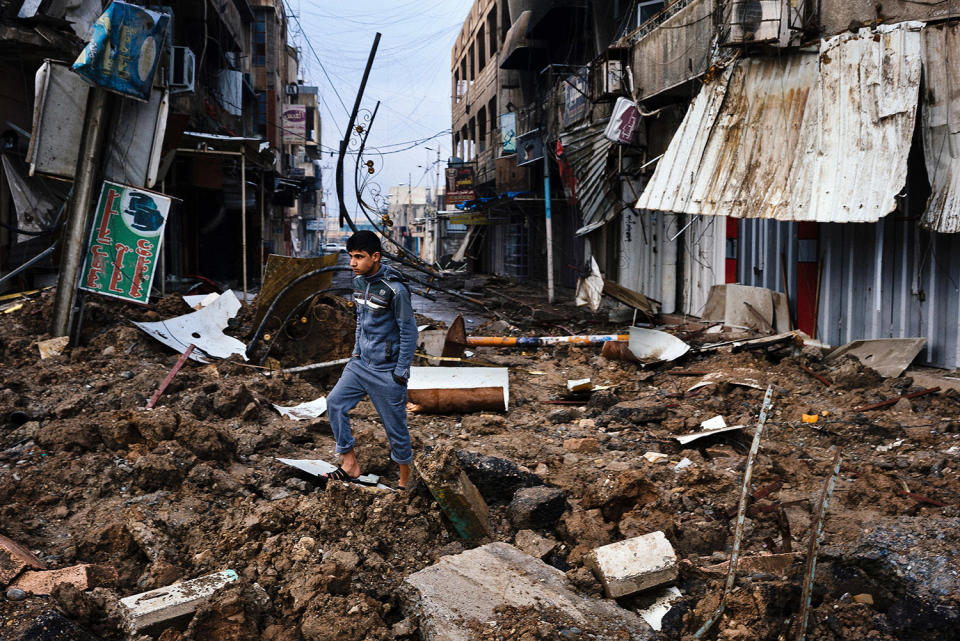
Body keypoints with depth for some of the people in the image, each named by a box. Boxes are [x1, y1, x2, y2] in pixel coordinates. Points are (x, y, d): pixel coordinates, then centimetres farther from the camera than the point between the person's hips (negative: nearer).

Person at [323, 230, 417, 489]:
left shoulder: (394, 289, -20)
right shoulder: (359, 281, 4)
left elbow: (409, 332, -15)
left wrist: (401, 374, -15)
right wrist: (356, 352, 16)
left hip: (386, 370, -8)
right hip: (361, 362, 8)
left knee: (395, 426, 2)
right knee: (335, 402, -3)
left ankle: (404, 480, 19)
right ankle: (350, 465, 6)